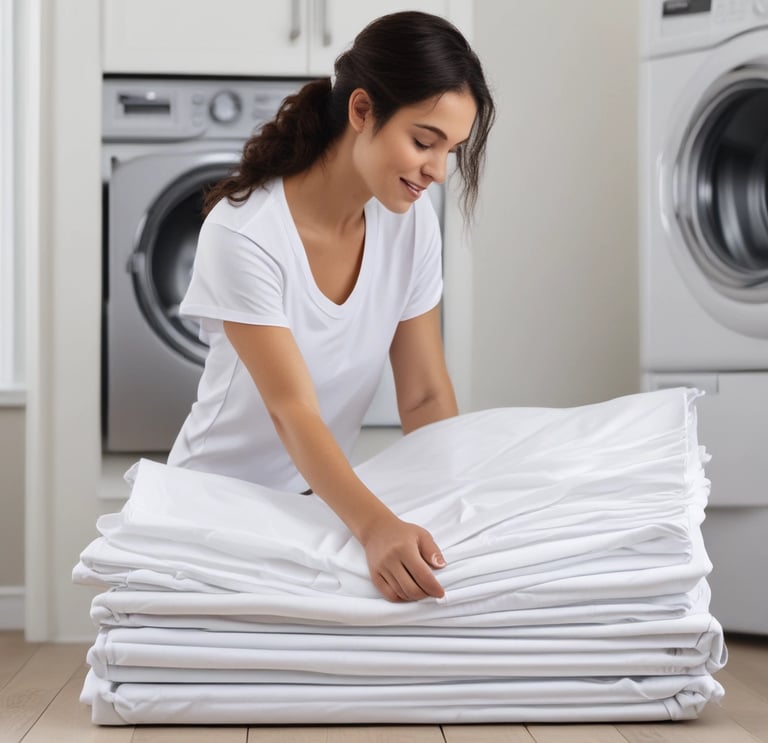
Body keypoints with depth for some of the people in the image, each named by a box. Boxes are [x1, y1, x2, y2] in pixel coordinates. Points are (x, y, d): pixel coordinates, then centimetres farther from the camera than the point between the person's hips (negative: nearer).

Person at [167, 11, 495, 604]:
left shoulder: (411, 222, -7)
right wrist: (375, 526, -44)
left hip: (324, 498, 4)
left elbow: (425, 398, -3)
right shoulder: (243, 233, -24)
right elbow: (293, 411, -30)